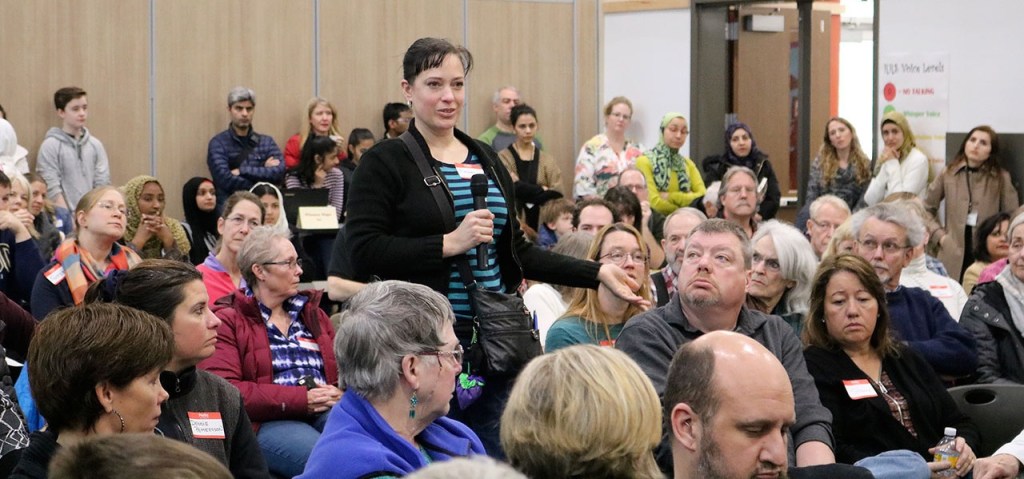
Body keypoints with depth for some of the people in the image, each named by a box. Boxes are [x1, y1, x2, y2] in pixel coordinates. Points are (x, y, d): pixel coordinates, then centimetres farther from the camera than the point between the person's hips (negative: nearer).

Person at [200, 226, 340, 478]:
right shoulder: (227, 321, 6)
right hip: (266, 422, -5)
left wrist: (339, 393, -4)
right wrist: (301, 399, -14)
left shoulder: (313, 313, 26)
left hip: (326, 412, 6)